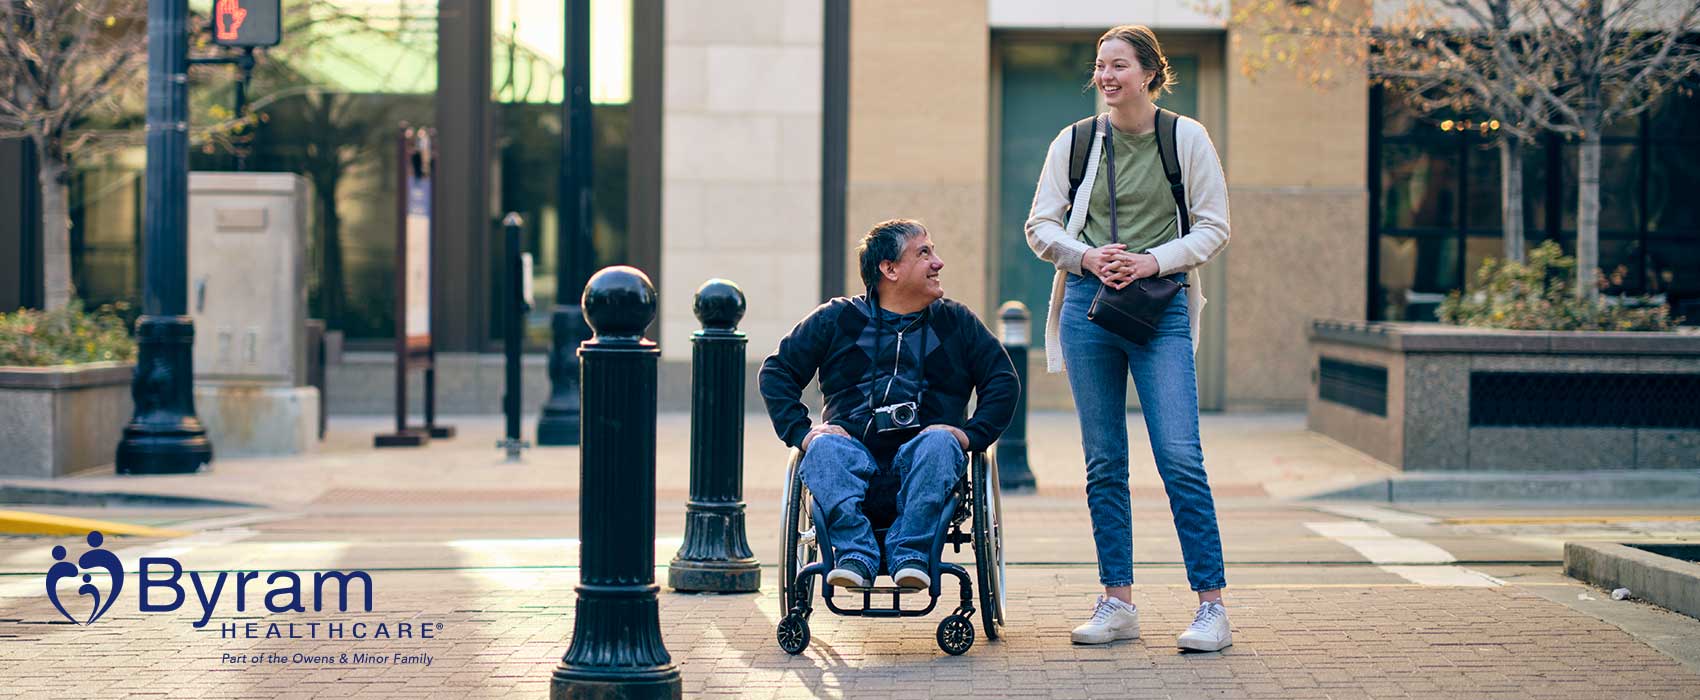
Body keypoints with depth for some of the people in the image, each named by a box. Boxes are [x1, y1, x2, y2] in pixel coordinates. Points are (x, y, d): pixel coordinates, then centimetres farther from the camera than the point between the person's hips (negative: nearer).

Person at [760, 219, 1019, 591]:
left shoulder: (956, 322, 19)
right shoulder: (837, 319, 15)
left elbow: (1003, 380, 14)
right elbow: (776, 371, 13)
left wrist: (972, 435, -3)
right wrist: (801, 432, -3)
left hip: (922, 458, 0)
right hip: (854, 455, 0)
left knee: (939, 443, -34)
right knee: (824, 447, -33)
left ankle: (911, 555, -40)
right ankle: (856, 556, -44)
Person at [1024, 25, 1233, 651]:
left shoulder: (1186, 138, 2)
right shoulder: (1073, 142, 8)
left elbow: (1214, 227, 3)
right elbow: (1040, 227, 10)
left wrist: (1153, 260, -11)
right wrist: (1087, 257, -8)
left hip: (1161, 306, -2)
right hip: (1087, 304, 3)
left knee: (1180, 457, -10)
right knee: (1103, 463, 5)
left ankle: (1212, 606, -6)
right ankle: (1117, 604, 12)